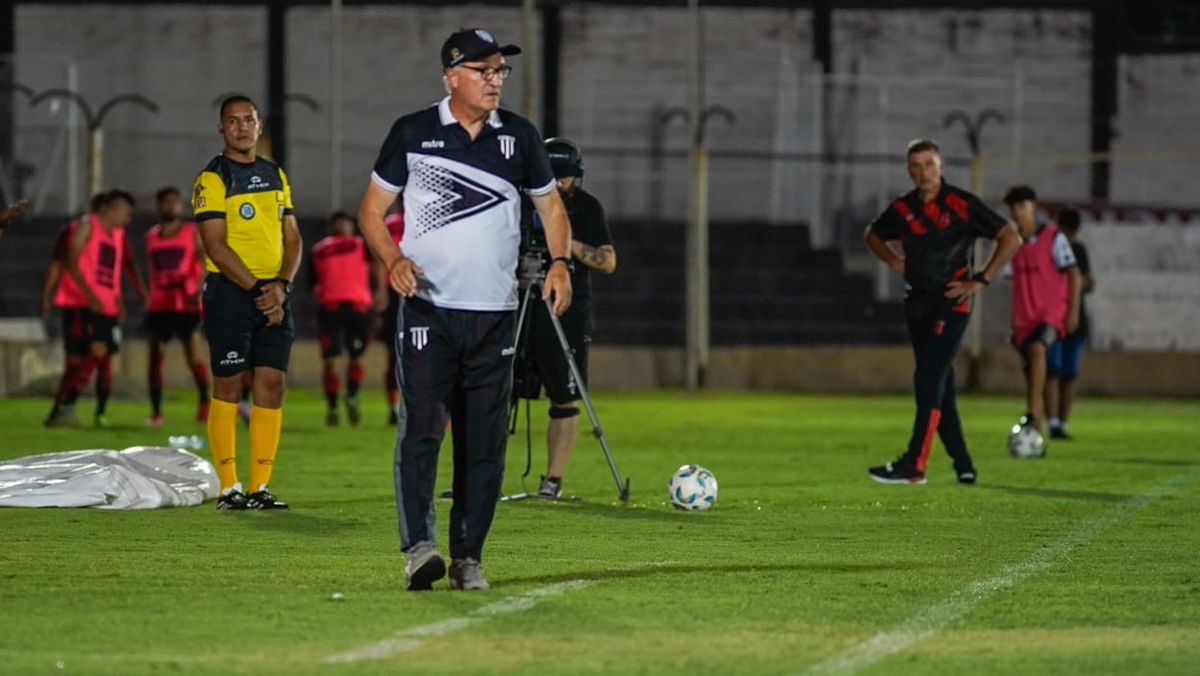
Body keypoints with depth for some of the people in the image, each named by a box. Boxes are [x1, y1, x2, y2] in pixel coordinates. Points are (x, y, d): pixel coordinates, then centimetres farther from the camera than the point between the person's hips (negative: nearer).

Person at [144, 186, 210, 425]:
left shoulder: (192, 232, -1)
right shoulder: (151, 236, 13)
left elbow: (205, 262, -10)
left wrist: (198, 289, -25)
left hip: (185, 303, -4)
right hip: (158, 304, 4)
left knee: (193, 355, -7)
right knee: (155, 356, 0)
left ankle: (204, 403, 8)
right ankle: (156, 412, 3)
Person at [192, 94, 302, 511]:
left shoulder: (275, 175, 15)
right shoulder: (213, 179, -4)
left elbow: (292, 238, 13)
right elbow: (216, 246, -11)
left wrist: (282, 285, -4)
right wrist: (257, 289, -14)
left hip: (274, 293, 5)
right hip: (230, 292, -5)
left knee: (271, 385, 1)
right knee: (228, 388, -3)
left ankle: (260, 487, 4)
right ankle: (229, 488, -1)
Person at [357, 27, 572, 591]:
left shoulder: (519, 137, 9)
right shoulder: (413, 133, 1)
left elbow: (550, 205, 20)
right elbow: (371, 209, 6)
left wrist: (559, 263, 2)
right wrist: (393, 260, -13)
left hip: (494, 313, 3)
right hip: (428, 307, -3)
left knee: (485, 443, 2)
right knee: (421, 427, -15)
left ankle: (467, 557, 8)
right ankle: (417, 548, -17)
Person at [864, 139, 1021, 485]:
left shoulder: (962, 205, -9)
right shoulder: (902, 209, 7)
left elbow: (1011, 239, -9)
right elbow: (873, 234, 28)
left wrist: (980, 280, -11)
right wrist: (893, 260, 11)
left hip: (950, 304, -6)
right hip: (917, 305, 6)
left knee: (929, 381, -15)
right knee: (939, 388, 8)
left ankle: (914, 465, -19)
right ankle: (963, 466, 15)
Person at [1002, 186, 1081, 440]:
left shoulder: (1053, 237, -4)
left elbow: (1073, 274, -4)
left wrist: (1073, 311, -11)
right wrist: (1015, 324, 20)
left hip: (1052, 314, -6)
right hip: (1025, 319, 6)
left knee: (1036, 348, -33)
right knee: (1030, 374, 5)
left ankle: (1034, 415, -40)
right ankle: (1037, 430, 13)